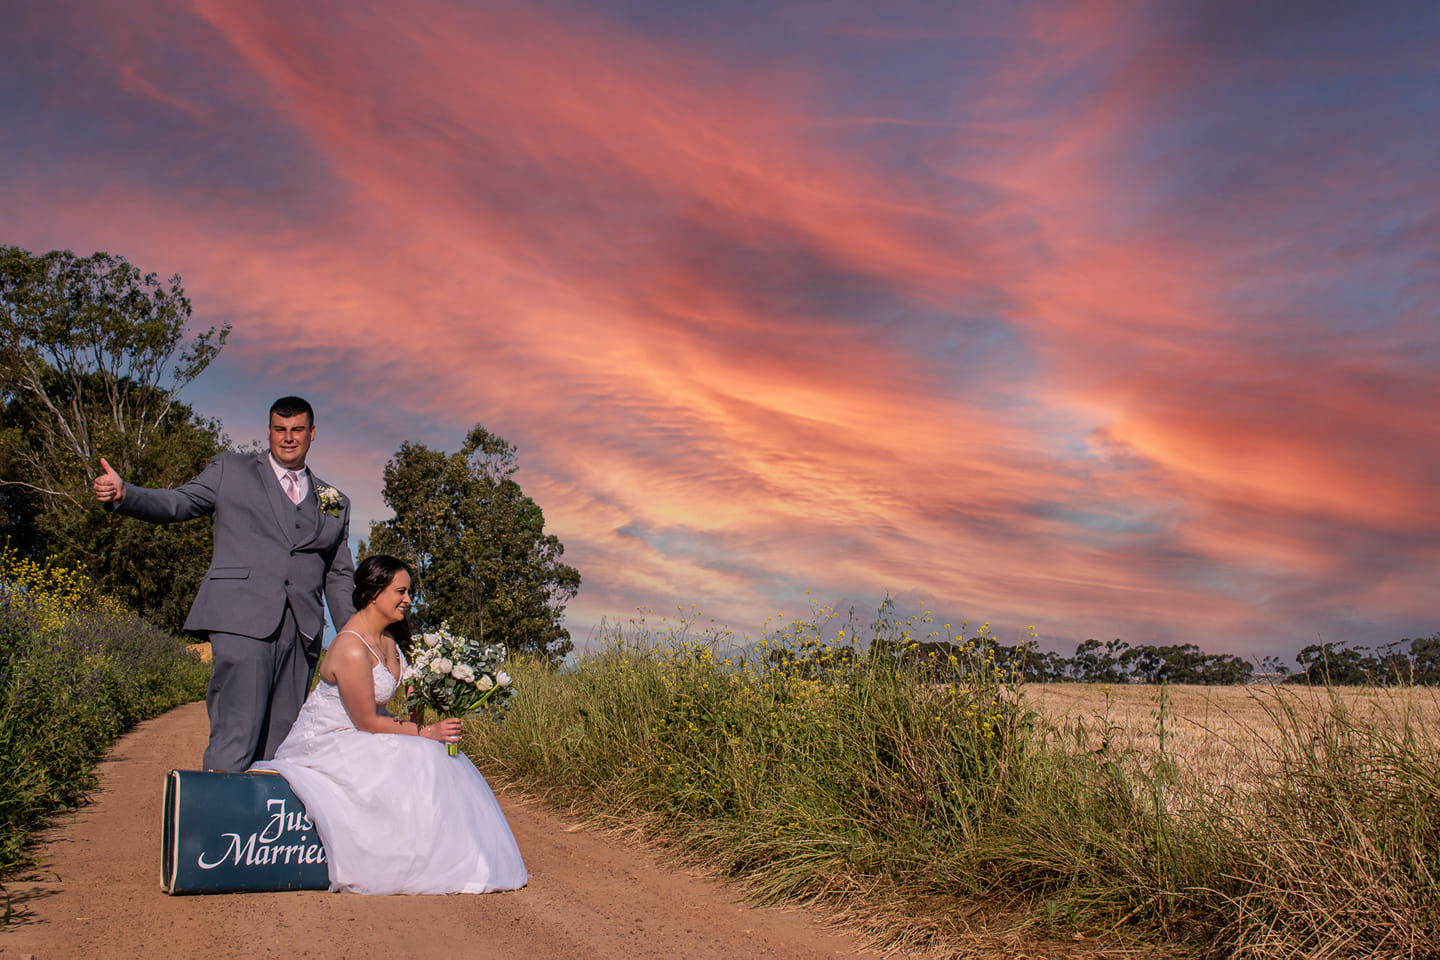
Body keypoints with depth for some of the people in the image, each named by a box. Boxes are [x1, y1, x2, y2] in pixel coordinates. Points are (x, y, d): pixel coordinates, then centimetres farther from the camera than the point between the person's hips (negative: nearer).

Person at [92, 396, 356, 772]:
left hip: (300, 631, 4)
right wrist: (122, 494, -13)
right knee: (235, 740, -15)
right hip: (242, 620, -3)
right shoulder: (230, 470, 16)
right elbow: (177, 503, 7)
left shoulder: (335, 502, 22)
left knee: (280, 748, 1)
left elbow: (340, 576, 22)